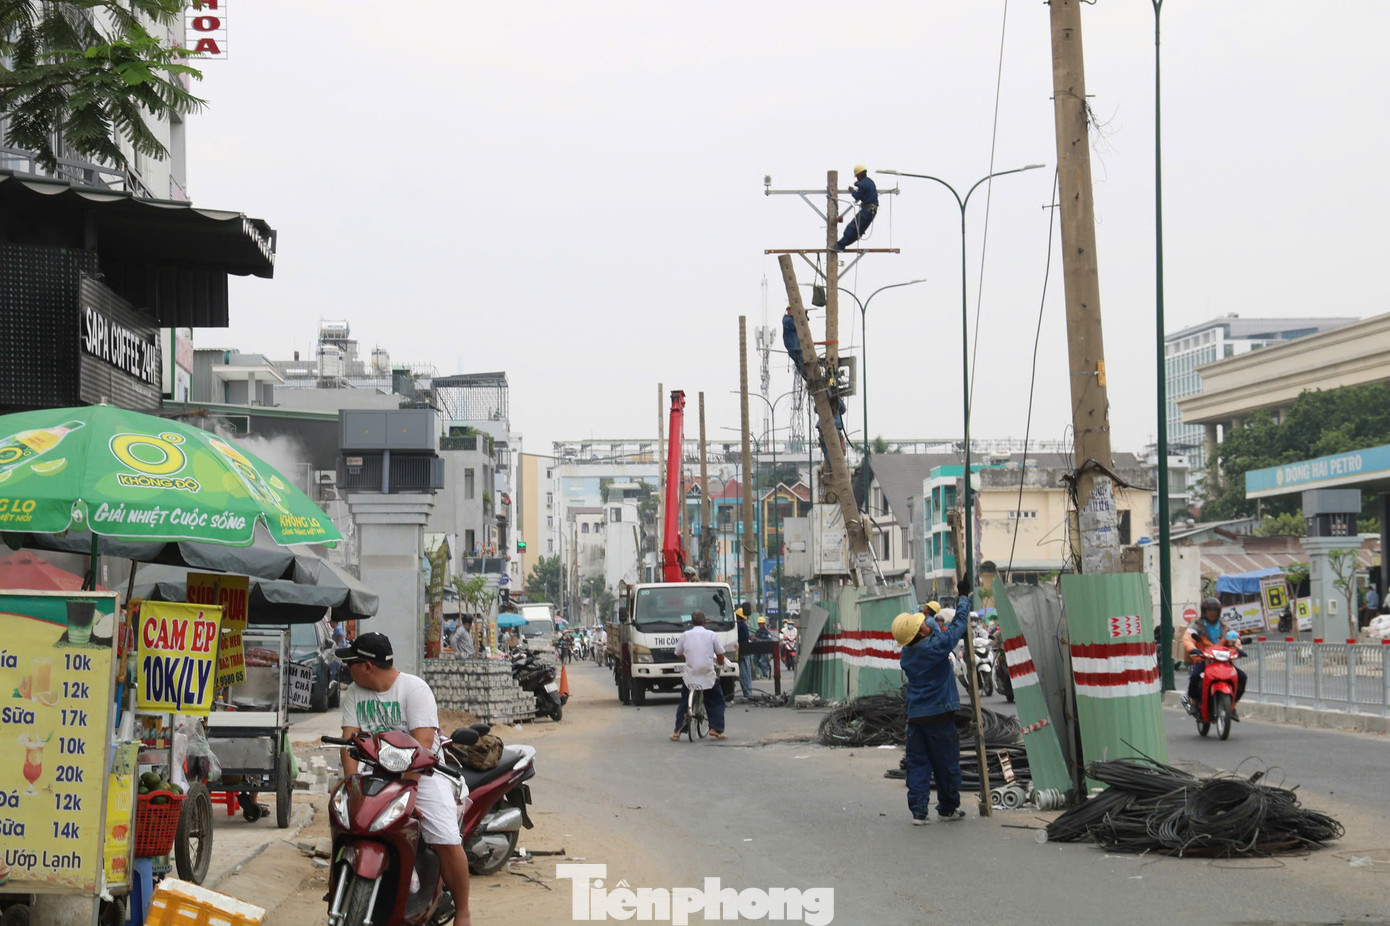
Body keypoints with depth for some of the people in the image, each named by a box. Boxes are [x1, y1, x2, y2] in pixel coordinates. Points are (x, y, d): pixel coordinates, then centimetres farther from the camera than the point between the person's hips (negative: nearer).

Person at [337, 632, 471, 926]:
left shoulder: (415, 689, -10)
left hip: (421, 770, -5)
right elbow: (349, 740, -1)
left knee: (447, 843, -21)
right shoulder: (354, 694, 8)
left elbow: (422, 745, -19)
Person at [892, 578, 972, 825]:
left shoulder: (906, 654, 3)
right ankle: (948, 807, 19)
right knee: (947, 764, 8)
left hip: (915, 716, 6)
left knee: (918, 763, 7)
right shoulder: (936, 647, -17)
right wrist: (964, 597, 6)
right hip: (939, 715, -6)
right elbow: (958, 625, -6)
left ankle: (918, 811, 1)